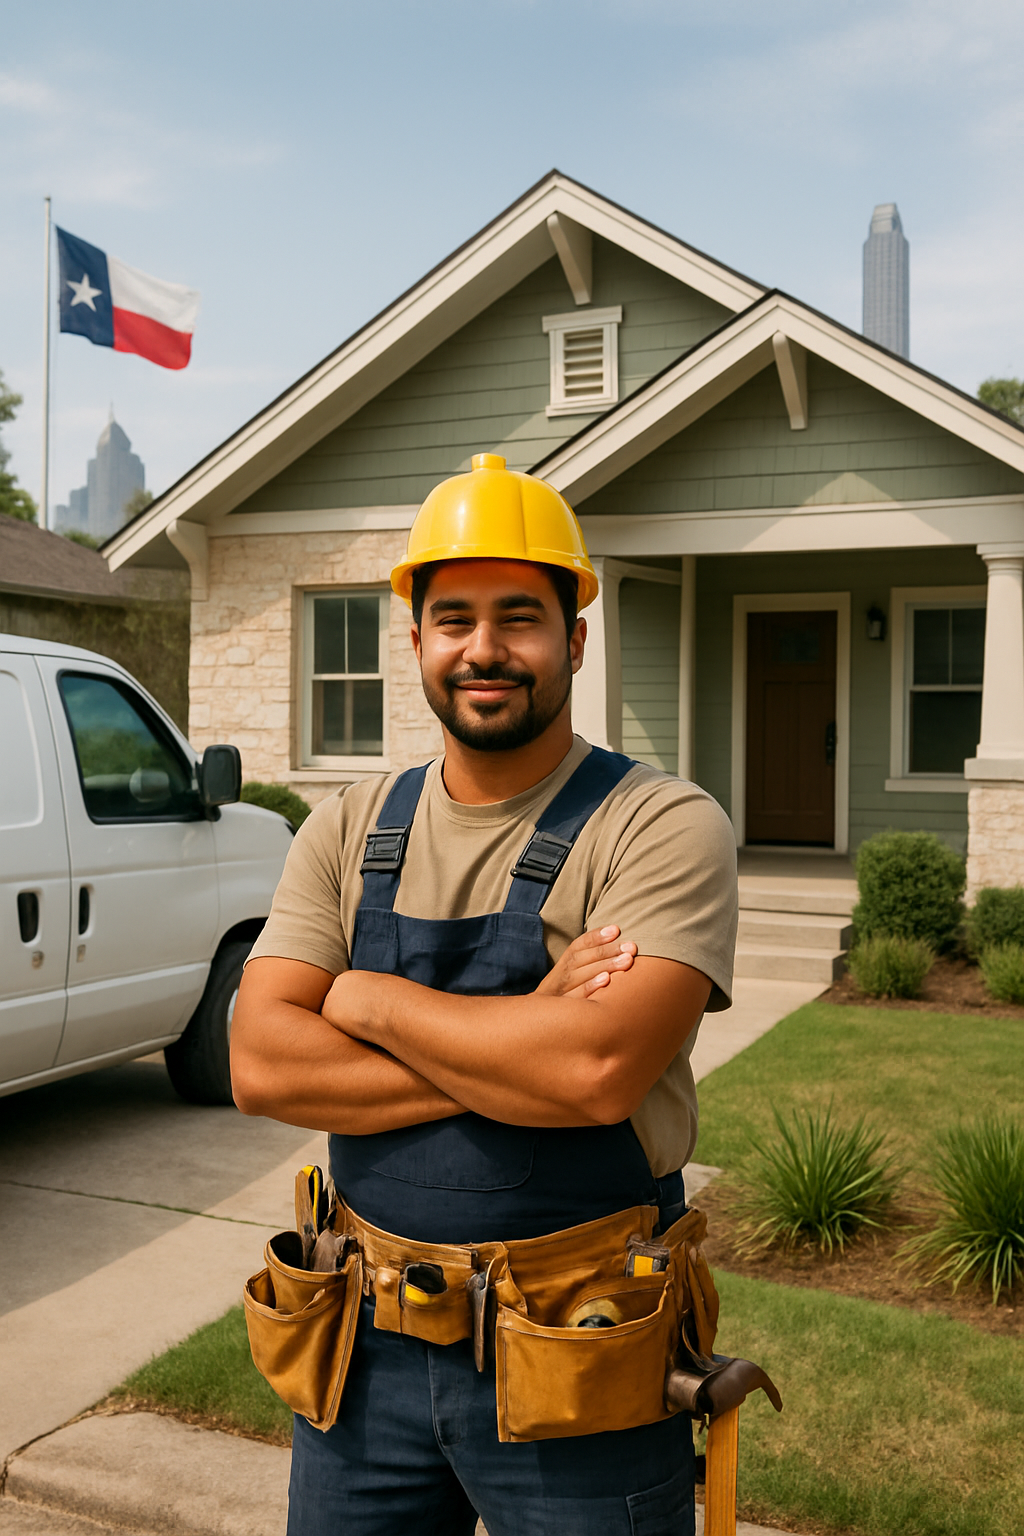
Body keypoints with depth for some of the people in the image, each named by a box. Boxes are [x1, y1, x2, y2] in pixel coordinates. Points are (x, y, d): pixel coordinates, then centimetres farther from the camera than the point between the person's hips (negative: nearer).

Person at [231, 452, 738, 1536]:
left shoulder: (663, 826, -12)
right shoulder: (349, 830, 2)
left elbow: (600, 1071, -27)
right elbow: (260, 1067, -8)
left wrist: (371, 1000, -13)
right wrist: (522, 1044, -18)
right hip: (368, 1346, 4)